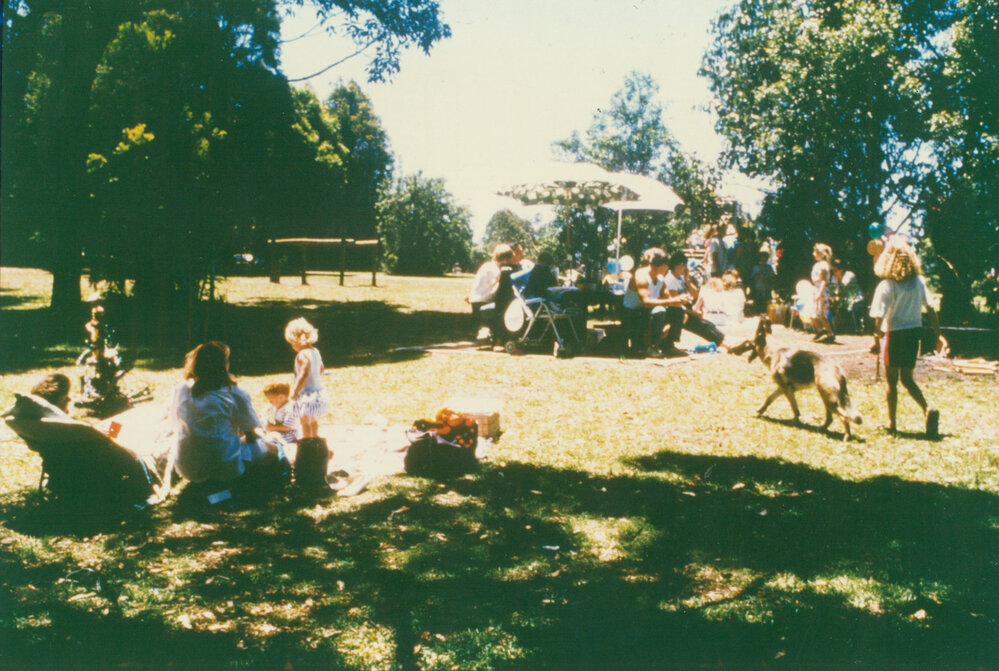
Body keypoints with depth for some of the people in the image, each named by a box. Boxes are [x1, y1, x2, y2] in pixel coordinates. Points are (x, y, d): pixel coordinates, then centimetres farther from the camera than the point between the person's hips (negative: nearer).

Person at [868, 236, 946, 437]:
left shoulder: (886, 286, -14)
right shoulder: (919, 282, 0)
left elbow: (878, 318, -18)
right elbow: (931, 310, 1)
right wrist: (938, 336, 7)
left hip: (895, 334, -5)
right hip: (915, 332, 5)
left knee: (891, 381, 9)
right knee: (907, 379, 16)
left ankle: (892, 423, 15)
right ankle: (927, 410, -6)